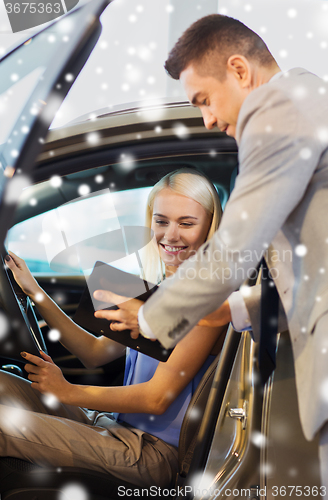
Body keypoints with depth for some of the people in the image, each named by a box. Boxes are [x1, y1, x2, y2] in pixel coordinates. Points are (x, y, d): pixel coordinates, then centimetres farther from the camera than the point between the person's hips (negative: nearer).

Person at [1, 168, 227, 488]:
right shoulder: (157, 292, 13)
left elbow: (157, 397, -17)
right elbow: (95, 352, 15)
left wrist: (68, 392, -9)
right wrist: (35, 293, 10)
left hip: (157, 454, -8)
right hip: (112, 425, 8)